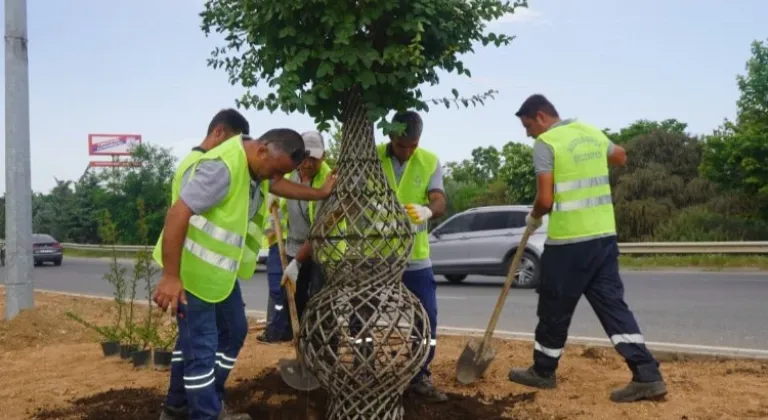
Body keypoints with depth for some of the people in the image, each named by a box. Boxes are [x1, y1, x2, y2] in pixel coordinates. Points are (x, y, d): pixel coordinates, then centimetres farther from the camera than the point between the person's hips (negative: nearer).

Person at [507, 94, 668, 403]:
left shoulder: (545, 144, -11)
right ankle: (647, 376, 0)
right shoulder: (593, 133, 12)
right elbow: (620, 157, 31)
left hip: (568, 240, -7)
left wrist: (534, 218, 4)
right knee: (612, 304, 6)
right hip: (604, 235, 7)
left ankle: (543, 372, 23)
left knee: (555, 309, 8)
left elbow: (545, 200, -16)